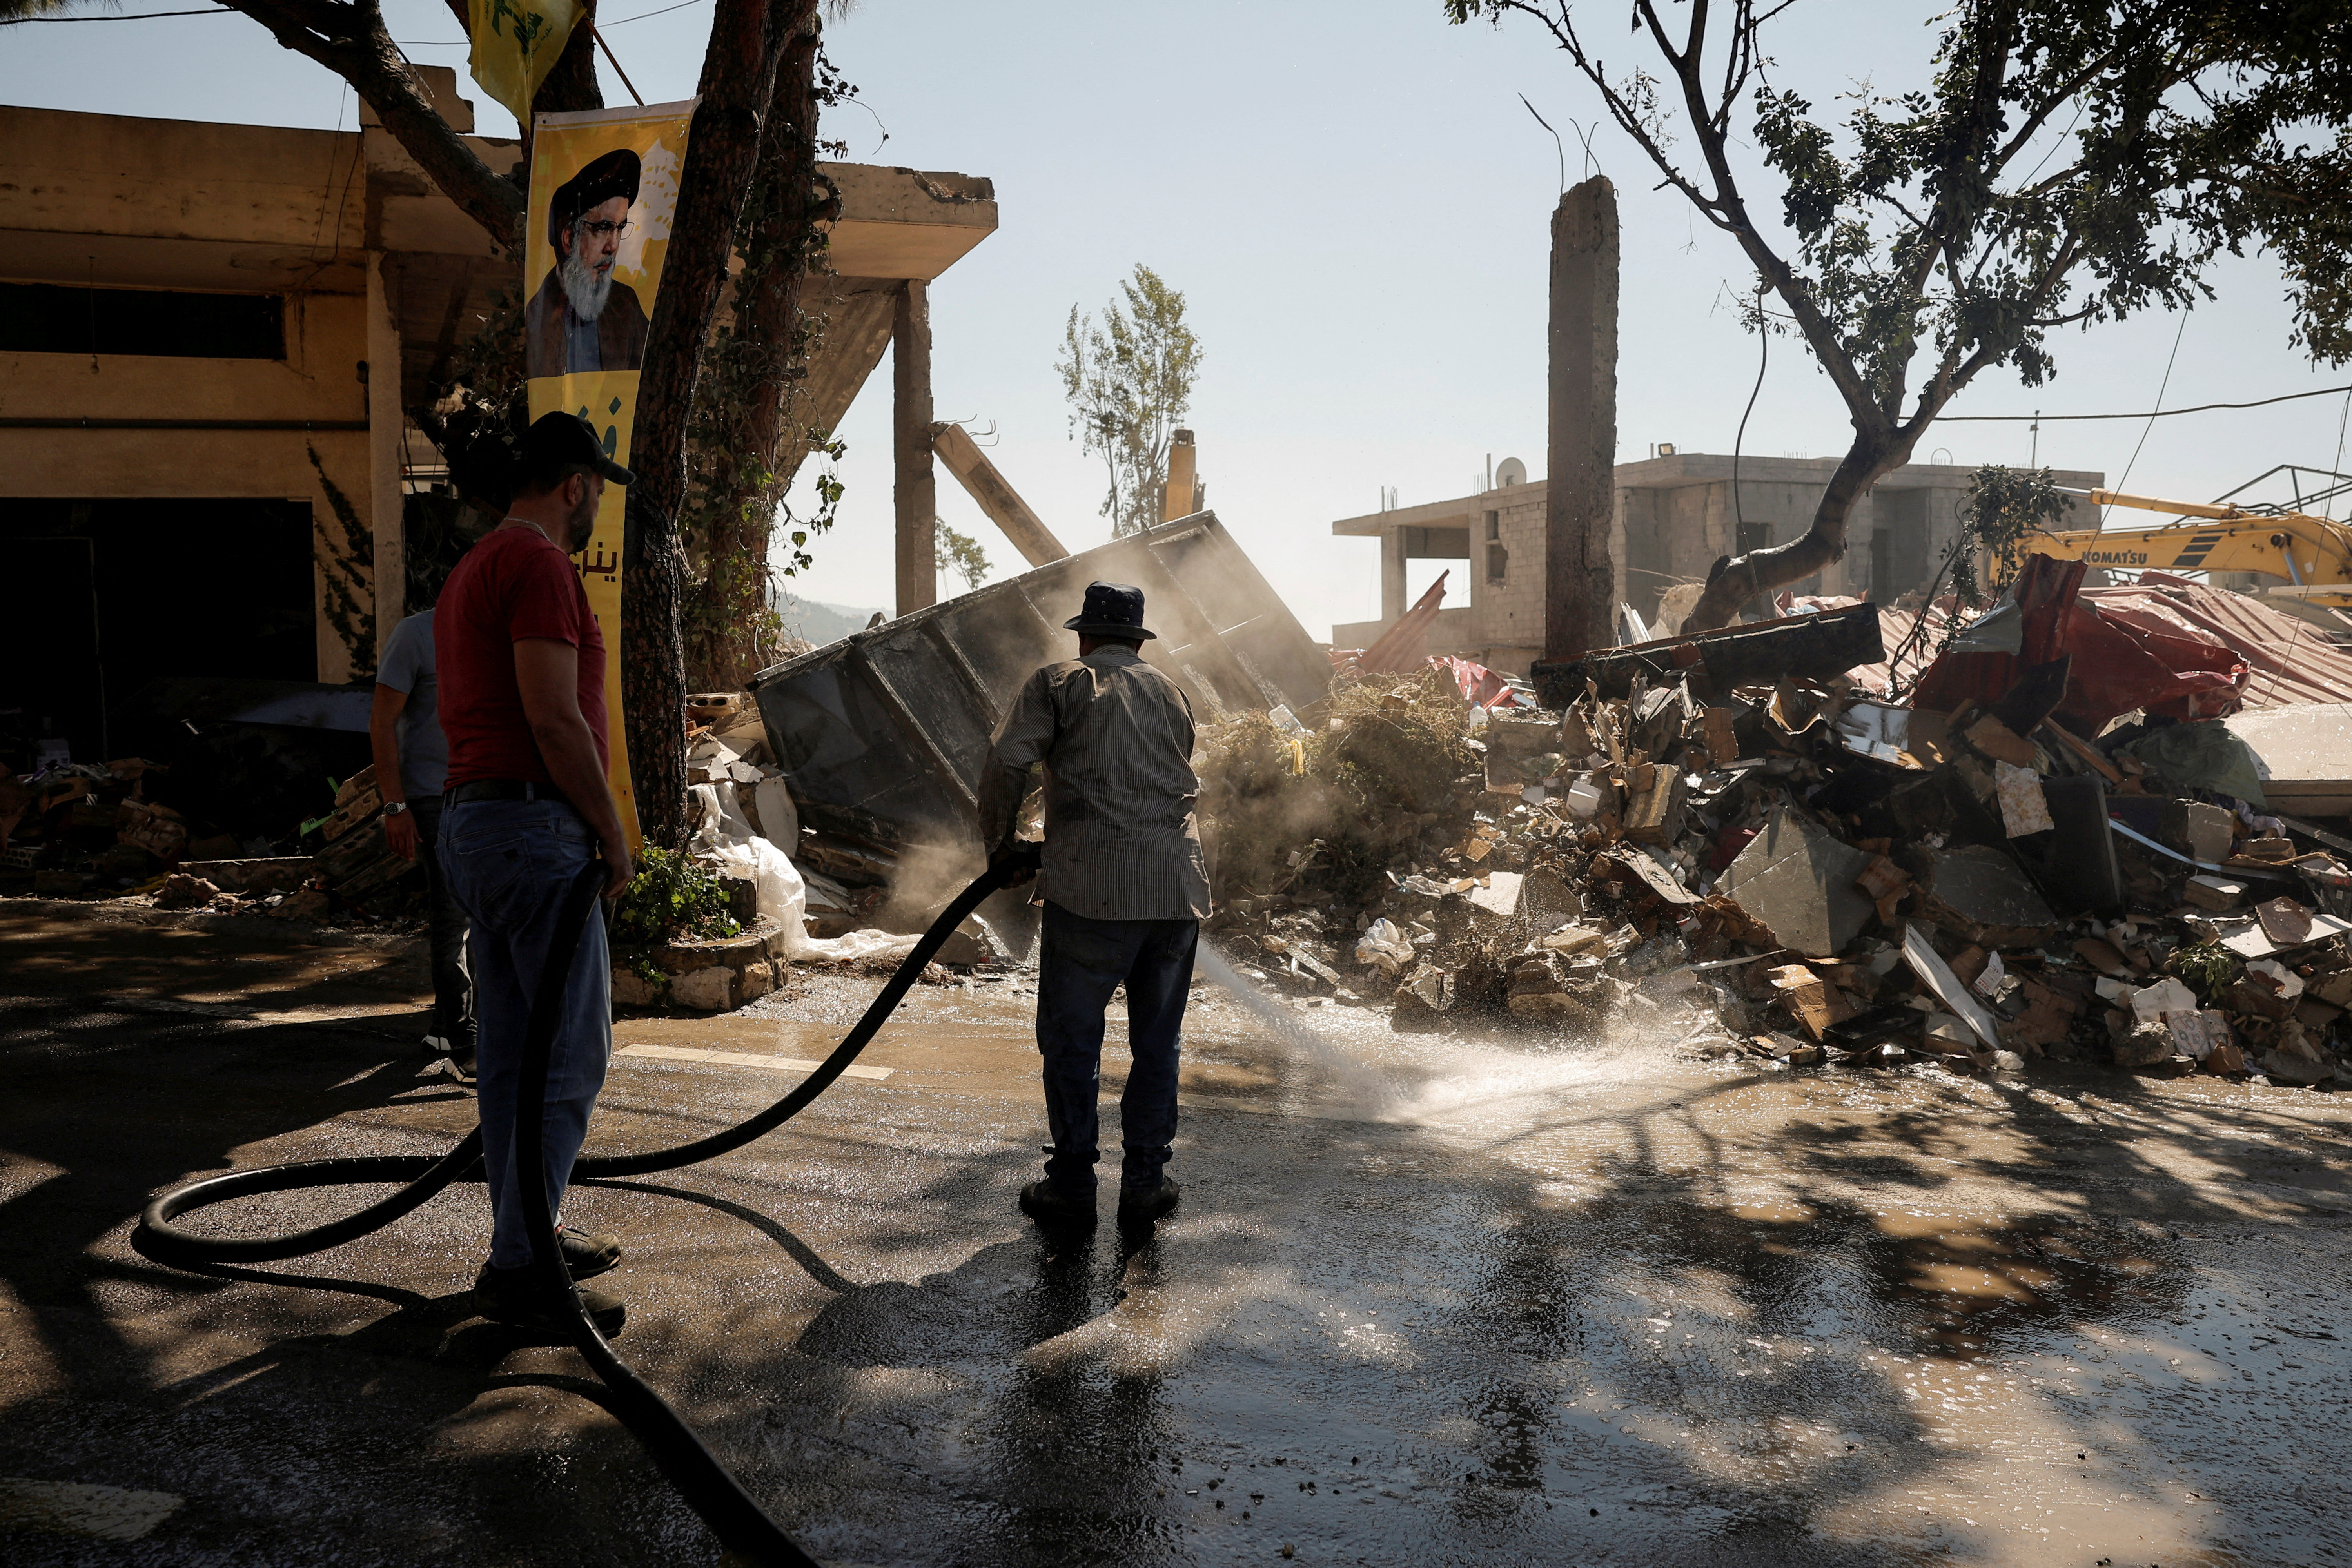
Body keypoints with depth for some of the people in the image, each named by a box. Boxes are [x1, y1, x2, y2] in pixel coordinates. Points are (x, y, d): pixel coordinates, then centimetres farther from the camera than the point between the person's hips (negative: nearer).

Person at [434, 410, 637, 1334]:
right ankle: (519, 1269, -2)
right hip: (534, 823, -11)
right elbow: (555, 718, -20)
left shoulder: (471, 570, 21)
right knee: (574, 1051, -6)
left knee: (508, 1049, 14)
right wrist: (612, 833, -11)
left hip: (471, 818, 11)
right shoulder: (539, 562, -12)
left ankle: (525, 1234, 23)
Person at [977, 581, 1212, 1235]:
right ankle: (1144, 1184, 19)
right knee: (1158, 1041, 14)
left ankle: (1072, 1182, 14)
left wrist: (999, 846, 6)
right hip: (1178, 888, 4)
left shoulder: (1059, 683, 6)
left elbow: (1007, 762, -8)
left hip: (1092, 889, -4)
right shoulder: (1170, 693, 20)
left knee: (1072, 1039, 9)